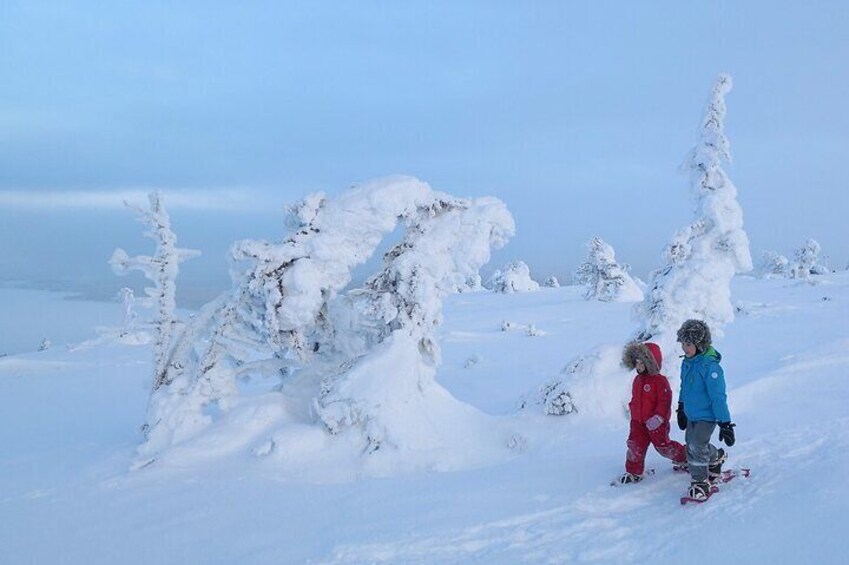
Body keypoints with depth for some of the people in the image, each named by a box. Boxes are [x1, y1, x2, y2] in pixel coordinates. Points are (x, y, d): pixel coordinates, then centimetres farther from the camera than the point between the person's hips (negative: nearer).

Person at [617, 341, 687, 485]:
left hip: (656, 423, -6)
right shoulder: (637, 380, 7)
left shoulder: (660, 380, -18)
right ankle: (633, 472, 13)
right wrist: (633, 413, 15)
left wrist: (658, 417, -25)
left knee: (663, 446, 8)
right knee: (635, 446, 2)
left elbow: (665, 400, -21)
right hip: (638, 422, 6)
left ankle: (684, 458, 33)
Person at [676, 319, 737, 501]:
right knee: (691, 446, 9)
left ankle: (716, 457, 14)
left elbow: (718, 397, -22)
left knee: (697, 446, -16)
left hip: (708, 415, -8)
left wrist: (725, 424, -20)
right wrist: (681, 409, 24)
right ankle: (698, 480, 26)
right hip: (691, 414, 8)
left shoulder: (710, 366, -24)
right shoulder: (686, 362, 1)